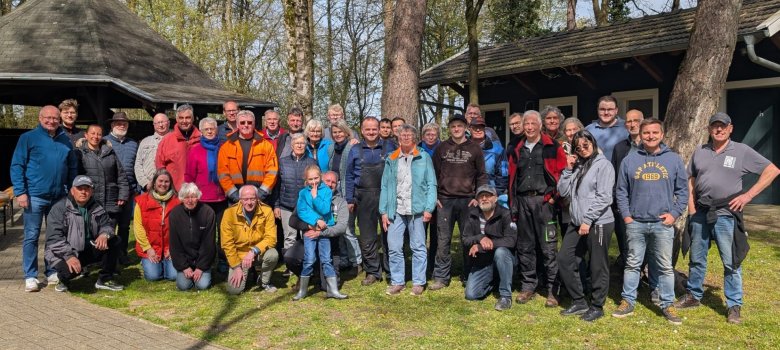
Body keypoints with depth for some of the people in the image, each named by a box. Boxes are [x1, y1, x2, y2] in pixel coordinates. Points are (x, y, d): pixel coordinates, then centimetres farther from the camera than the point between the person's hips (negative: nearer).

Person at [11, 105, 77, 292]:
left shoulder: (65, 140, 12)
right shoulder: (28, 138, -1)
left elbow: (72, 168, 16)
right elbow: (16, 166, -4)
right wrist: (20, 192, -12)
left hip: (59, 197, 4)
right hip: (35, 196, -4)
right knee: (31, 236, 0)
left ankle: (52, 272, 22)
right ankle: (30, 276, 8)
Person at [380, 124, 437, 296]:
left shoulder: (424, 158, 4)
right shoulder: (391, 159, 11)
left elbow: (431, 184, -1)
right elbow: (385, 186, 9)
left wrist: (428, 208, -10)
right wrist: (384, 211, 3)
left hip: (416, 210, -2)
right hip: (396, 210, 3)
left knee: (418, 247, 4)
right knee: (394, 247, 3)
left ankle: (418, 282, 14)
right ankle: (397, 282, 14)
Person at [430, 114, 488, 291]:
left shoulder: (475, 148, 5)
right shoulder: (442, 148, 8)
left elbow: (482, 175, 6)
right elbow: (434, 173, 10)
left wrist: (478, 197, -4)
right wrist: (434, 196, 1)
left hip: (467, 200, -1)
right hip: (444, 200, 1)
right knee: (443, 240, 1)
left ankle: (468, 276, 17)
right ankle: (441, 277, 8)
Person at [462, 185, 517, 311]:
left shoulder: (505, 214, -13)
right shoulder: (473, 215, 0)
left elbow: (511, 240, -24)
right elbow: (465, 241, -2)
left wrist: (480, 247, -25)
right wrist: (480, 238, -25)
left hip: (504, 258, -4)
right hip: (482, 262, 4)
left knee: (500, 252, -38)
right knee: (471, 294, -11)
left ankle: (506, 296, -23)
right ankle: (493, 281, 21)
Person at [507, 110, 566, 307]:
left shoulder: (552, 147, 1)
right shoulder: (517, 150, 15)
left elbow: (563, 172, -3)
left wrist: (555, 196, -8)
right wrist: (512, 205, 12)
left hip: (544, 201, -5)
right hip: (523, 201, 5)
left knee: (548, 248, -3)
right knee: (525, 246, 9)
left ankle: (552, 290, 5)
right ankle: (527, 286, 19)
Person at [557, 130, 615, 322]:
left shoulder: (603, 164, -6)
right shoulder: (576, 166, 15)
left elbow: (603, 198, -15)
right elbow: (563, 192, 10)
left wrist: (587, 220, -18)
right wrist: (568, 170, 1)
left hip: (598, 224, -7)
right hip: (577, 223, 7)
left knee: (598, 267, 3)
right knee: (564, 259, 7)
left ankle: (597, 306, 17)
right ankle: (579, 301, 20)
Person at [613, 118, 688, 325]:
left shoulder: (674, 160, 4)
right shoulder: (630, 160, 3)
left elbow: (682, 191, 7)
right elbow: (621, 191, 6)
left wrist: (674, 213, -4)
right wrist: (626, 215, -2)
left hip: (663, 224, 0)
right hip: (635, 223, 0)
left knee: (665, 266, 7)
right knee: (632, 264, 9)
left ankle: (667, 305, 17)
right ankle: (628, 301, 18)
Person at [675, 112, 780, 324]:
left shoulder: (742, 151, -2)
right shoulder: (700, 152, 9)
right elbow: (691, 180, 16)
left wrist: (748, 195, -8)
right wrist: (691, 206, 4)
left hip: (726, 215, -3)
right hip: (700, 214, 4)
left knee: (731, 262, 1)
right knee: (696, 259, 13)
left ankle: (734, 306, 11)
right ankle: (693, 296, 27)